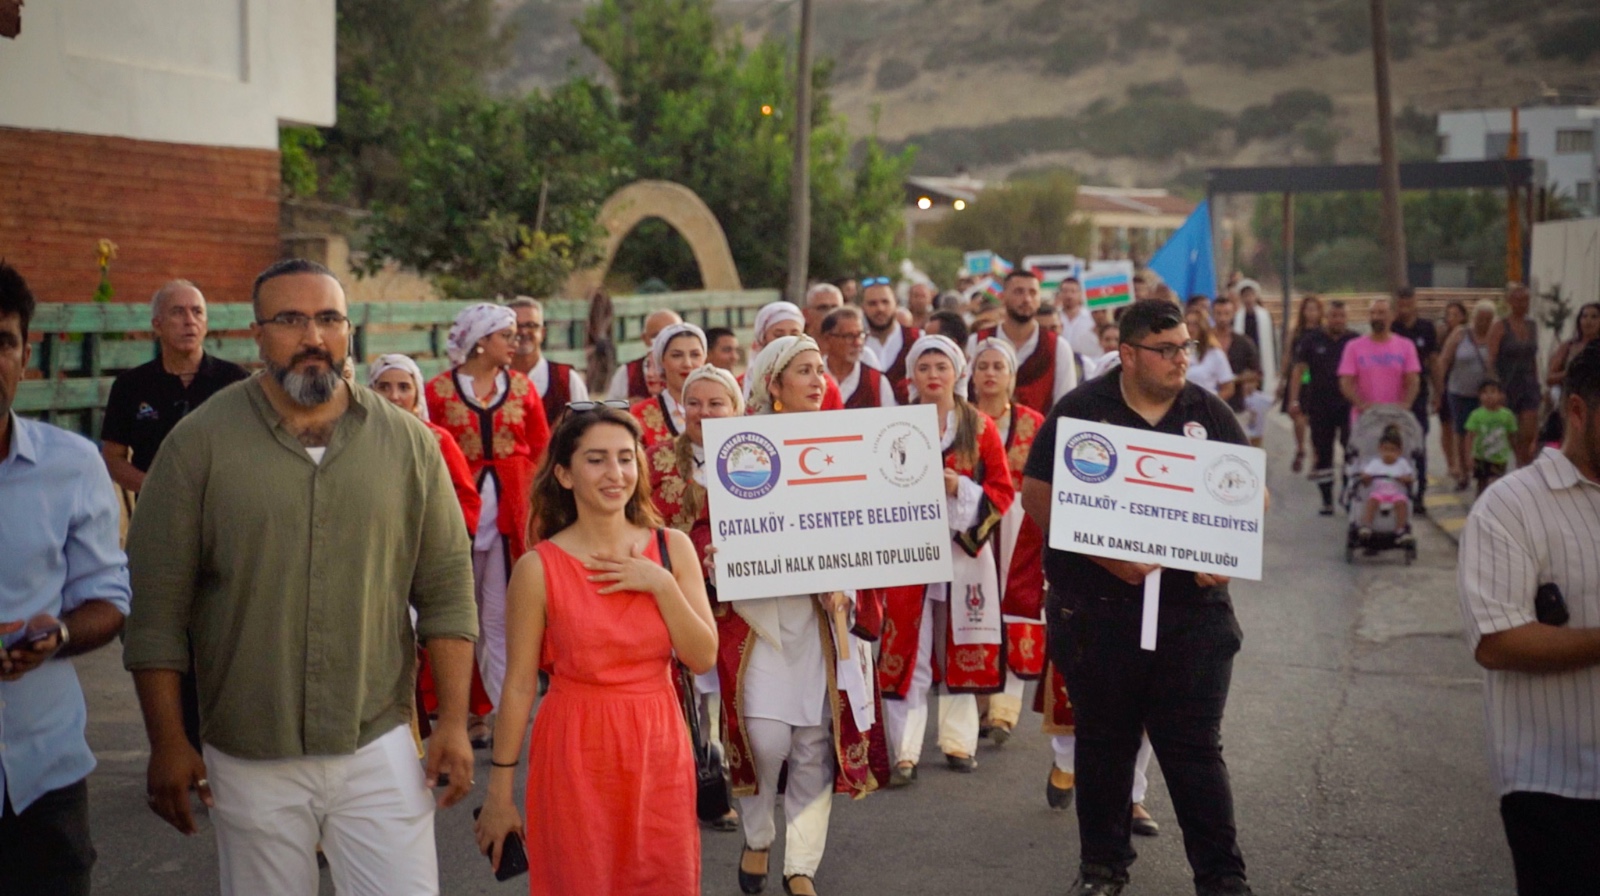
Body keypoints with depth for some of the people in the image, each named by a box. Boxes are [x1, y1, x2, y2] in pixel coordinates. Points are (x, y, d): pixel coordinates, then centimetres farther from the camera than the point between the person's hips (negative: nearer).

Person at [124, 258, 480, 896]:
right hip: (249, 762, -1)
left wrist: (453, 724, 0)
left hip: (380, 748, 1)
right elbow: (156, 604, -2)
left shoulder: (407, 442, 3)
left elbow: (447, 590, 4)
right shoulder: (200, 442, -3)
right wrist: (168, 745, -3)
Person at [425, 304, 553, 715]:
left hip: (512, 514, 1)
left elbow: (541, 450, 8)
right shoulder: (438, 391, 1)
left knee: (502, 617, -1)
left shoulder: (522, 388, 8)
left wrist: (524, 495, -1)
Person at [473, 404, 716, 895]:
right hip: (576, 754, -3)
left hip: (659, 749, 3)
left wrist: (662, 585, -15)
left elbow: (704, 658, -2)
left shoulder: (673, 548, 1)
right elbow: (519, 684, -5)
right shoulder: (539, 568, -9)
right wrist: (500, 790, -2)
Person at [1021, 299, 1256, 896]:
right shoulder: (1081, 411, -2)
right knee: (1104, 744, 12)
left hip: (1192, 606, 1)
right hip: (1098, 608, -1)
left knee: (1194, 747, 3)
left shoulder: (1209, 413, 6)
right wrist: (1106, 557, -15)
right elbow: (1037, 495, -6)